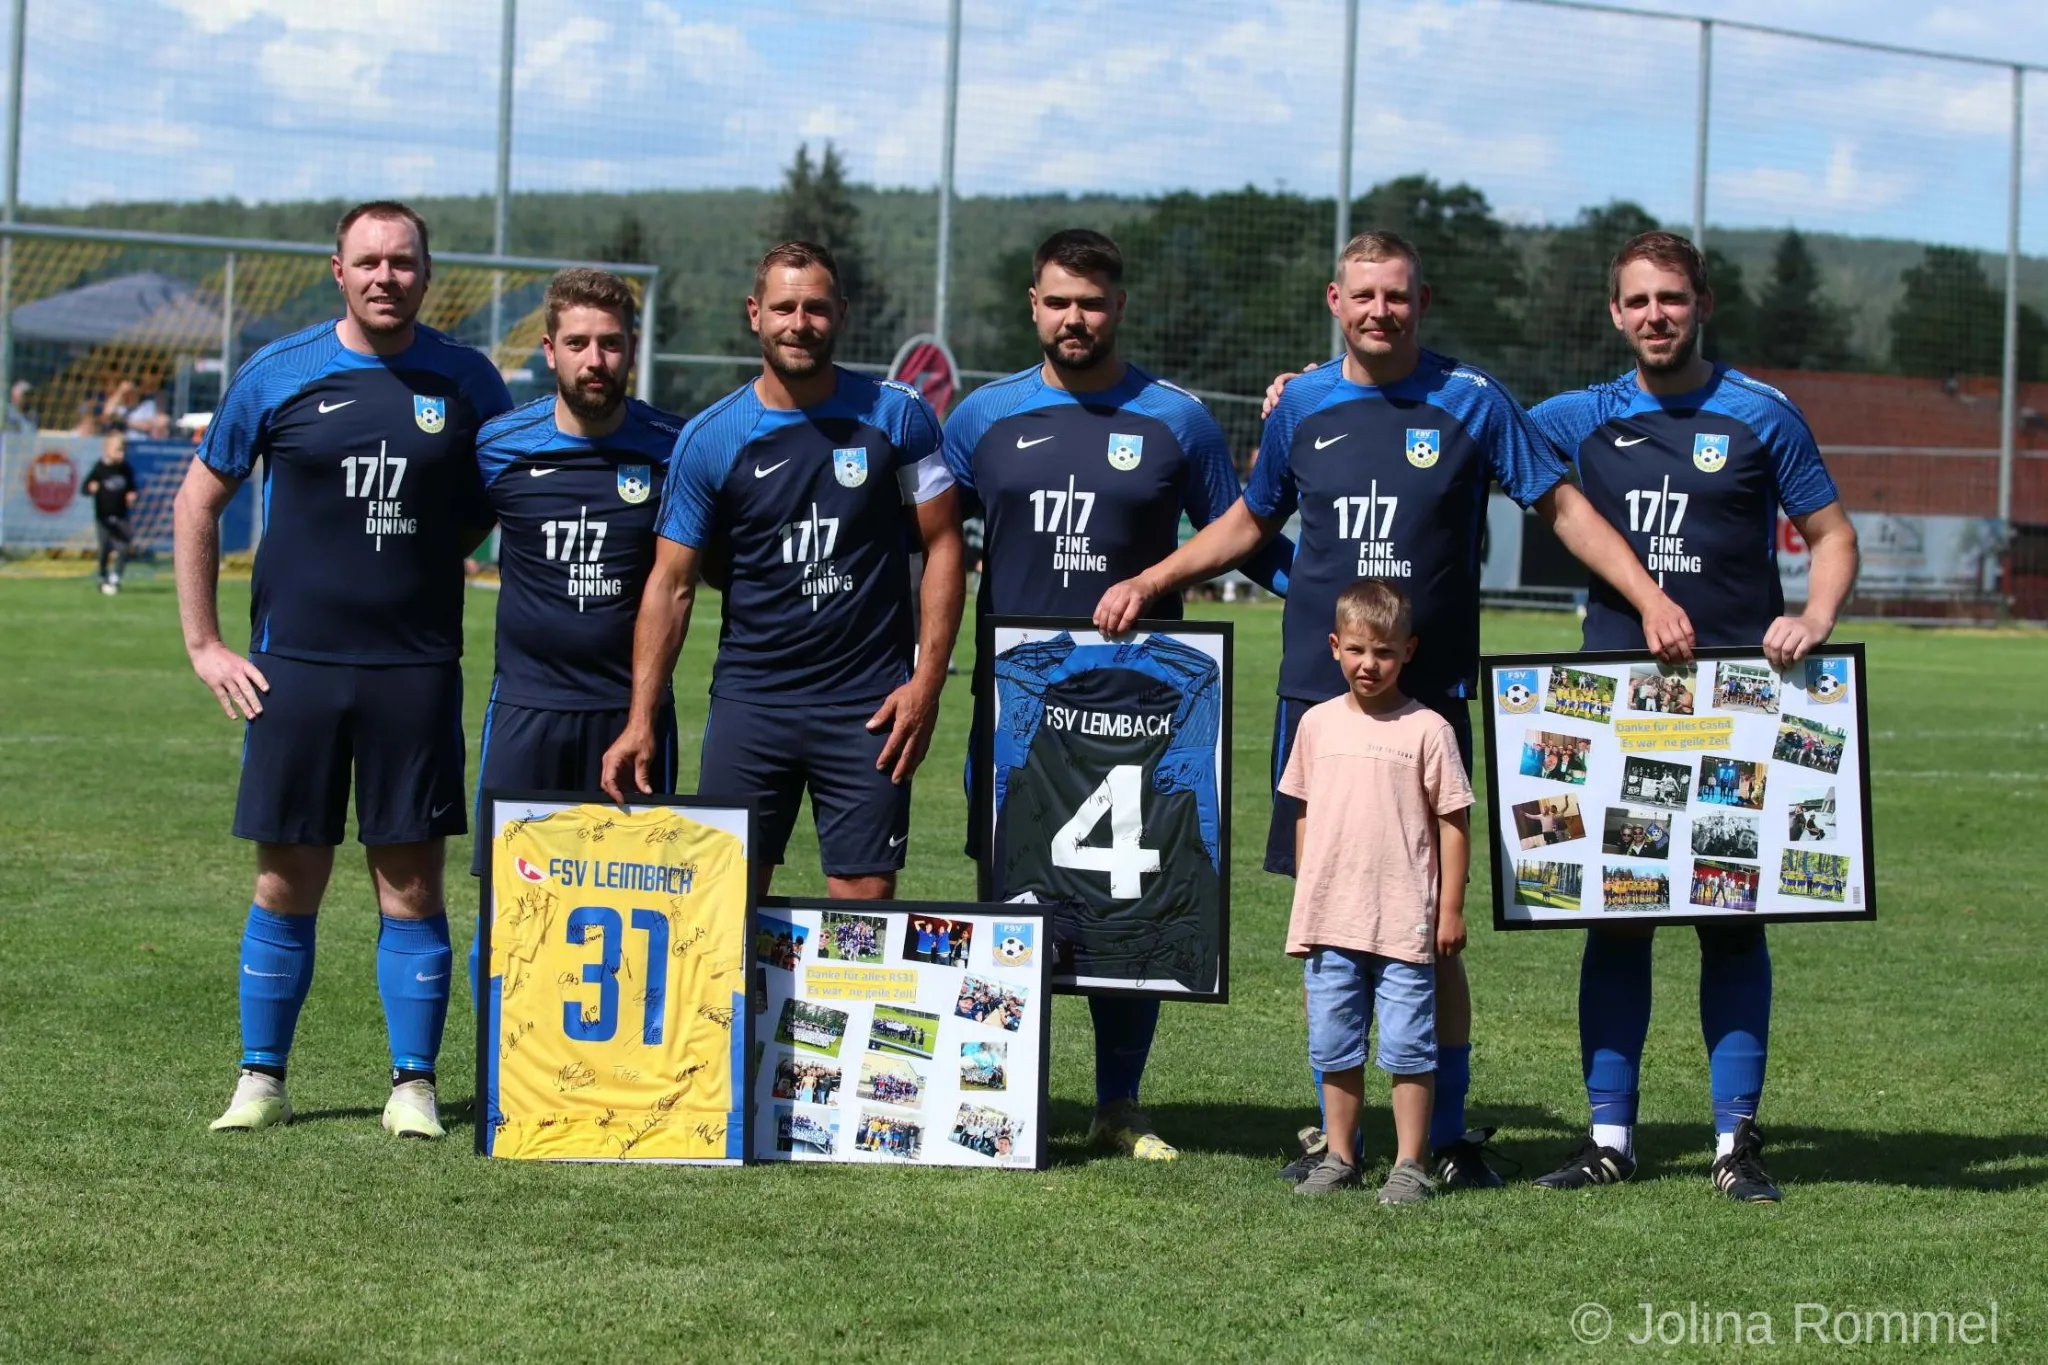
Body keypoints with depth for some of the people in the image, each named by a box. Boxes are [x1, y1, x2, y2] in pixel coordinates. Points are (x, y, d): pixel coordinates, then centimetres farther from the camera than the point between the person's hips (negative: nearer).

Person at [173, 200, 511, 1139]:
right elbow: (199, 502, 9)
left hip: (416, 667, 0)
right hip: (294, 665, 0)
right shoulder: (278, 375, 1)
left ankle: (414, 1084, 9)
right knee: (286, 885, 5)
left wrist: (422, 559, 5)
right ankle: (260, 1080, 16)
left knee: (411, 884, 0)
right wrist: (202, 644, 5)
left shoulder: (467, 384, 3)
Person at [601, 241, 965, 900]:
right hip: (749, 698, 1)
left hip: (870, 704, -1)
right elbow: (671, 583, 3)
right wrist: (640, 720, -5)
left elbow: (942, 546, 5)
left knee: (865, 900, -2)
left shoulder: (897, 416, 1)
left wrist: (927, 680, -5)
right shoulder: (707, 439, 2)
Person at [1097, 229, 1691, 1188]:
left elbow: (1562, 508, 5)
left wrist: (1650, 597, -4)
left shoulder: (1470, 403, 1)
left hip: (1430, 697, -2)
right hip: (1315, 688, 2)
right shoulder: (1301, 408, 8)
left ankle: (1448, 1134, 7)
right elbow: (1249, 522, 23)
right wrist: (1146, 583, 17)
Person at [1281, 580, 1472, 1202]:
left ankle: (1410, 1165, 7)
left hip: (1405, 923, -4)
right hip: (1330, 920, 4)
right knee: (1334, 1048, 11)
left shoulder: (1427, 730, -6)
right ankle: (1338, 1157, 20)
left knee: (1408, 1047, 1)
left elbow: (1453, 822, -3)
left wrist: (1450, 909, -5)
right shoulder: (1318, 724, 6)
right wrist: (1305, 900, 13)